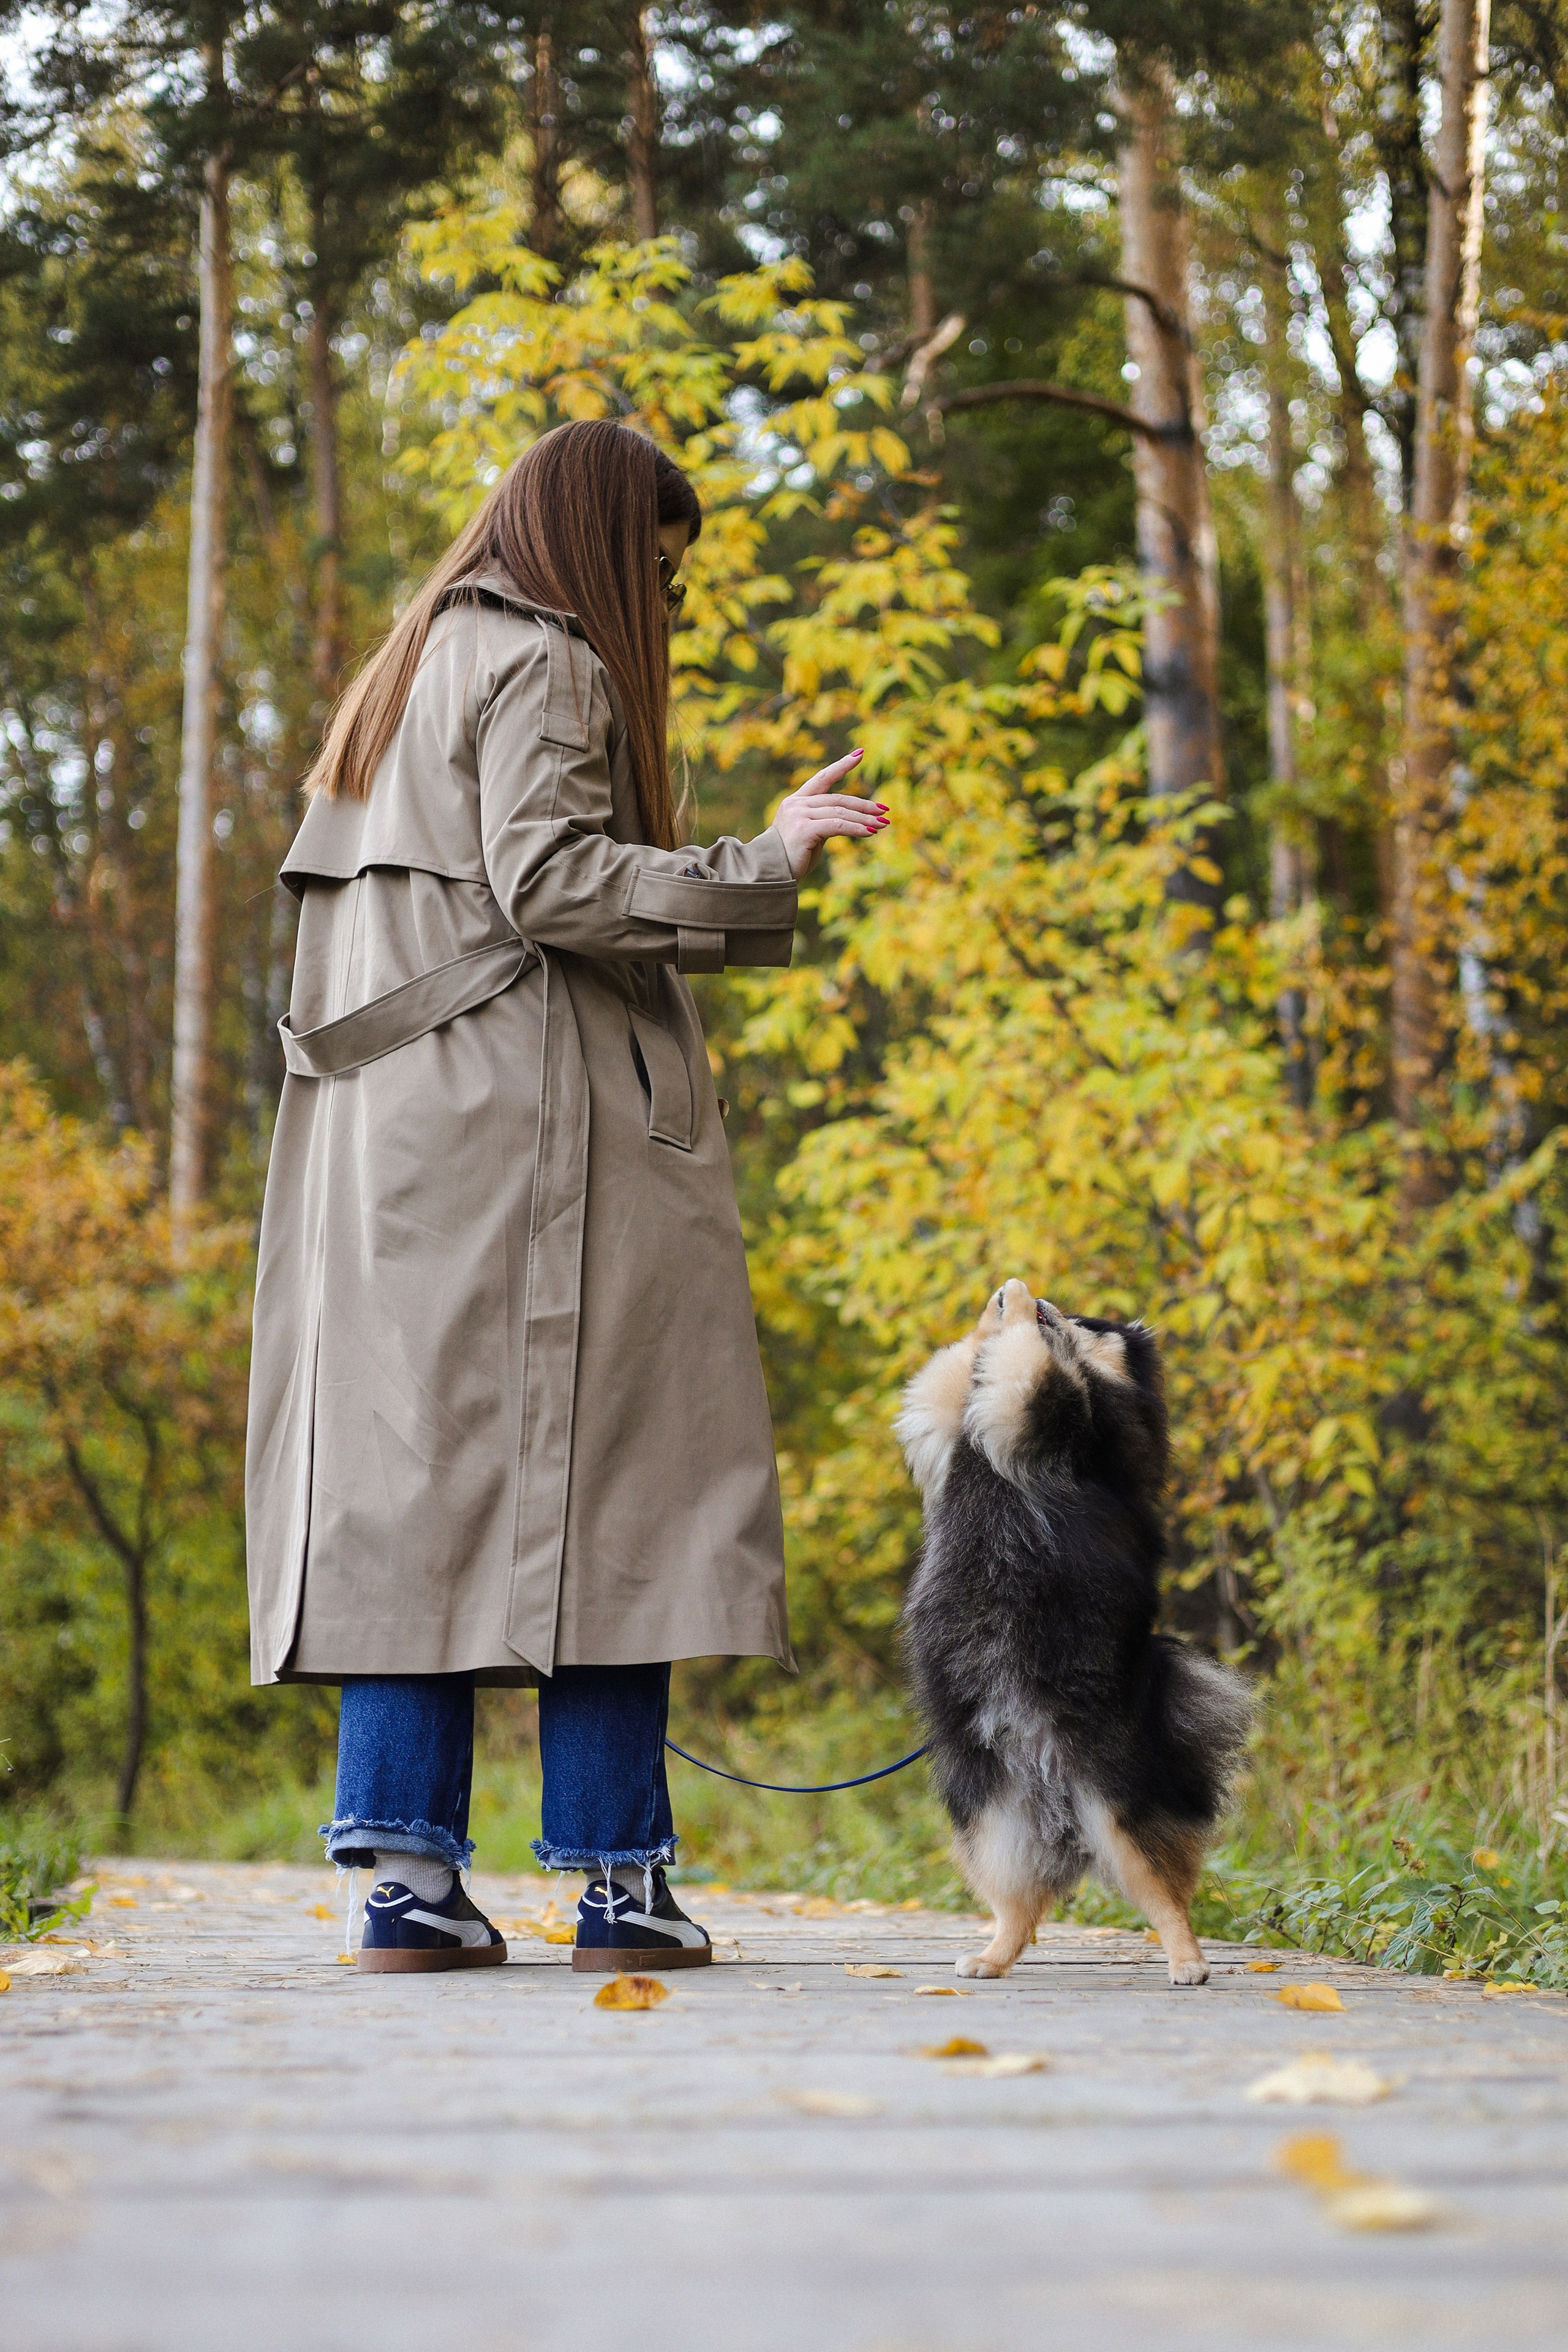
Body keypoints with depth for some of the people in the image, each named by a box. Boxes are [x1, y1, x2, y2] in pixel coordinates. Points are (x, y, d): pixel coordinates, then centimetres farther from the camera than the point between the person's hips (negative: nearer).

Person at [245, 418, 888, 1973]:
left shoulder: (412, 674, 24)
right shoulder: (543, 665, -4)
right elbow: (546, 877, -16)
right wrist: (759, 871, -15)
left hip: (394, 1143, 9)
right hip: (534, 1128, -9)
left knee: (412, 1469, 3)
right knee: (599, 1468, -7)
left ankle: (406, 1867, -1)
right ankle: (617, 1874, -7)